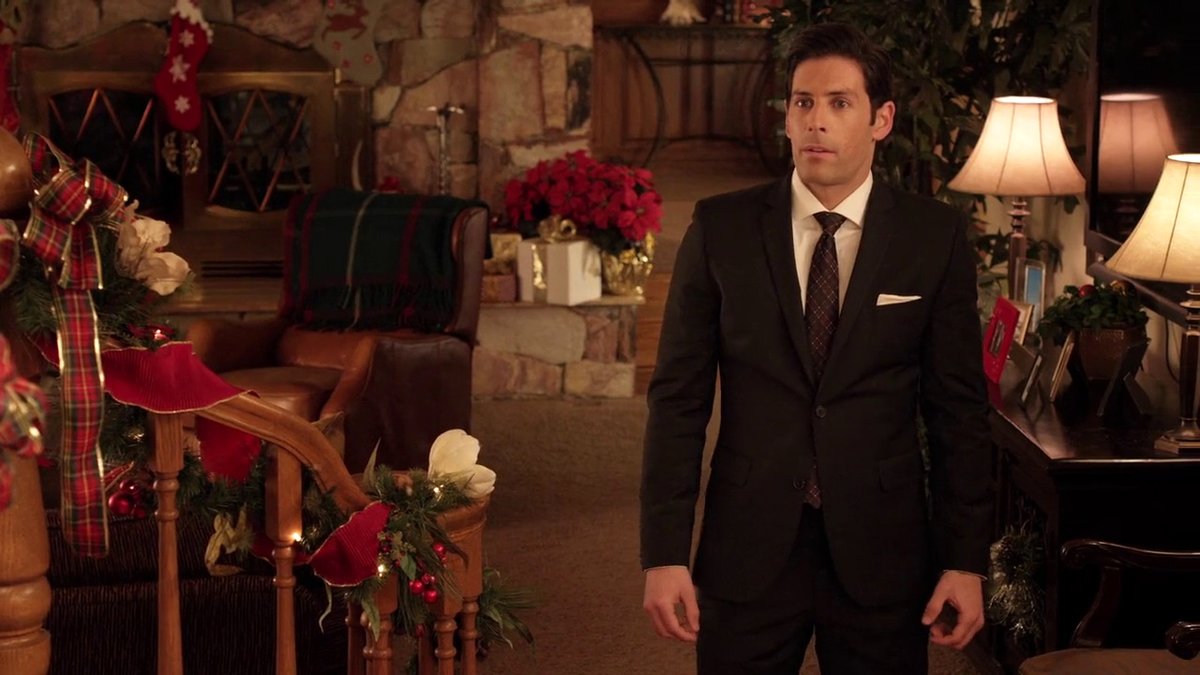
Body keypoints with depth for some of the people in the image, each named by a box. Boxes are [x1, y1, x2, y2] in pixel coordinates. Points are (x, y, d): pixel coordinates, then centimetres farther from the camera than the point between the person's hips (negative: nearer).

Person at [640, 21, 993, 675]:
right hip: (746, 548, 0)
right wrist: (664, 553, -5)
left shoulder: (935, 236, 0)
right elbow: (678, 395, -1)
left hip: (881, 553, 0)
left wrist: (966, 560, -1)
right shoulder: (720, 228, -1)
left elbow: (959, 407, 2)